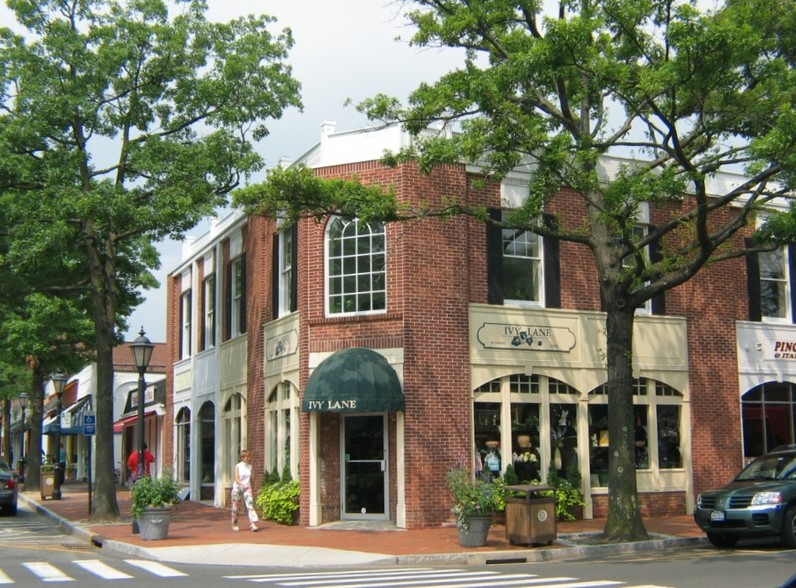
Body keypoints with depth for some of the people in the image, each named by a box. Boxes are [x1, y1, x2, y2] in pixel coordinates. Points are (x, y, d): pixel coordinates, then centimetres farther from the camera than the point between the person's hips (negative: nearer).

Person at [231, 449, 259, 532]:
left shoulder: (249, 466, 8)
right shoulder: (238, 466, -4)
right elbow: (237, 479, -11)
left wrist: (250, 489, 11)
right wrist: (243, 485, -23)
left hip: (247, 489, 3)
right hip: (237, 488, -3)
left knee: (250, 505, -14)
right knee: (236, 507, 6)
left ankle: (252, 524, -22)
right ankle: (234, 525, 22)